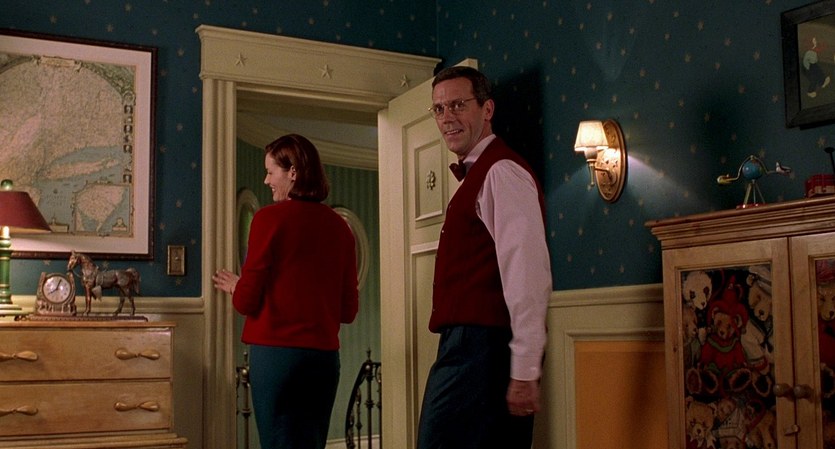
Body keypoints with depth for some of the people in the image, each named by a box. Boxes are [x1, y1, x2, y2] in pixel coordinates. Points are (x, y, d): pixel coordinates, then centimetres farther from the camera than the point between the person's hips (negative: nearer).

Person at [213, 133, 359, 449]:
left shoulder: (270, 218, -7)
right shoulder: (339, 226, 6)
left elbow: (247, 302, -6)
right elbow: (349, 310, 10)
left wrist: (233, 286, 15)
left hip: (276, 351, -5)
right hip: (325, 355, 5)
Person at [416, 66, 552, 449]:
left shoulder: (501, 172, -10)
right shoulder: (476, 175, 21)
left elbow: (528, 274, -20)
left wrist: (525, 371, -22)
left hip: (482, 348, -10)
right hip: (470, 347, 10)